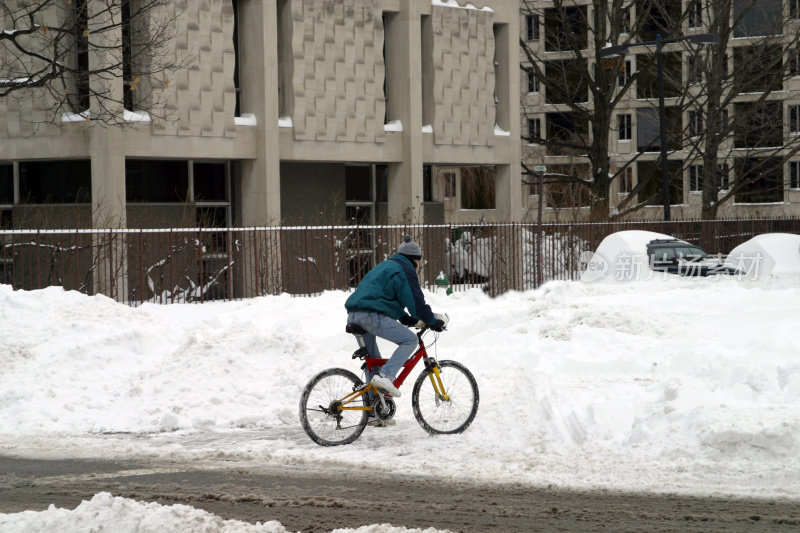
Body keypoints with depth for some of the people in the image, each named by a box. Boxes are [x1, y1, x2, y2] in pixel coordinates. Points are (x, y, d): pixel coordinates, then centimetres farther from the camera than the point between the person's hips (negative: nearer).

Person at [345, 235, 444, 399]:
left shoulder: (384, 266, 30)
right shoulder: (405, 270, 0)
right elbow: (415, 300, -5)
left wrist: (405, 318, 29)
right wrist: (432, 322, 6)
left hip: (354, 316, 9)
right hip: (373, 316, -9)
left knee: (372, 360, 20)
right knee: (410, 340, -4)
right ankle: (386, 375, -19)